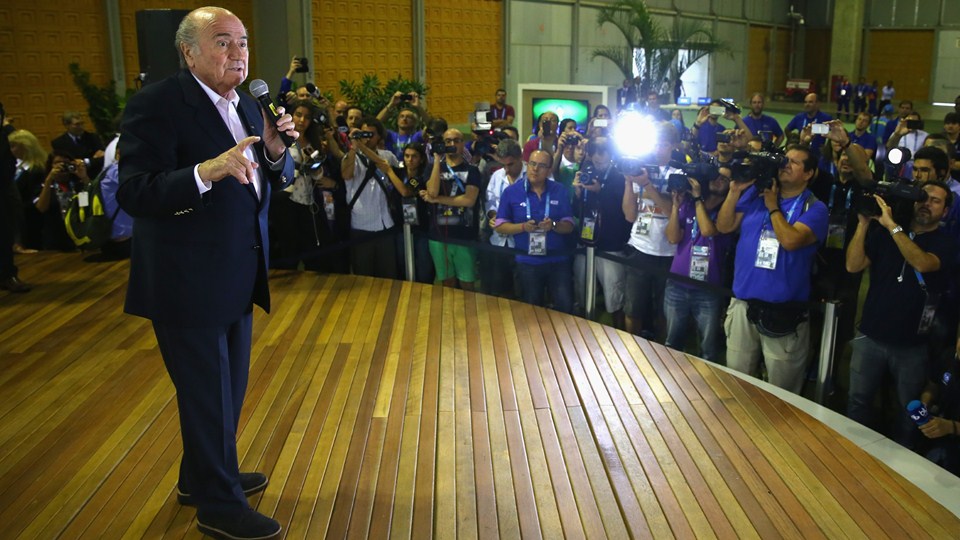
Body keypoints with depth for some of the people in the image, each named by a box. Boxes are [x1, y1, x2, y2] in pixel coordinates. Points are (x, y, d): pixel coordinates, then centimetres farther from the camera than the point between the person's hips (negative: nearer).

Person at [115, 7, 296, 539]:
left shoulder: (247, 106, 9)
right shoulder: (155, 104, -16)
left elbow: (276, 179, 14)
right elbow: (133, 194, -24)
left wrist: (276, 150, -8)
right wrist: (207, 171, -38)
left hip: (237, 276, 8)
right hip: (187, 283, -8)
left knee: (229, 389, 21)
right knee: (208, 395, 5)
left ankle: (201, 477, 43)